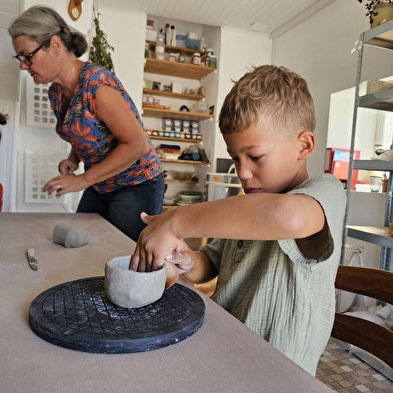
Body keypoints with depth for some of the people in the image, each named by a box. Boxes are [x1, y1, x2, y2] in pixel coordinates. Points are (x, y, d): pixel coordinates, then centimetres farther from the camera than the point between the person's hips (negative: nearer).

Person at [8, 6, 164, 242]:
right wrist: (73, 160, -3)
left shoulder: (96, 83, -22)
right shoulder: (56, 93, 3)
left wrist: (83, 180, -20)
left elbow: (136, 144, -23)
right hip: (100, 187, 8)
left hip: (136, 185, -8)